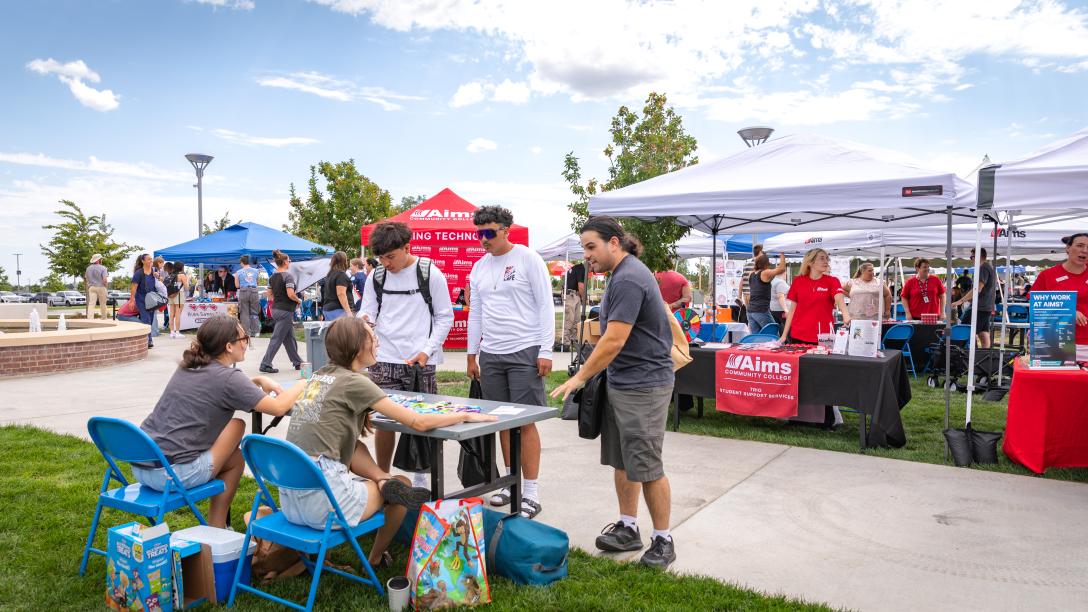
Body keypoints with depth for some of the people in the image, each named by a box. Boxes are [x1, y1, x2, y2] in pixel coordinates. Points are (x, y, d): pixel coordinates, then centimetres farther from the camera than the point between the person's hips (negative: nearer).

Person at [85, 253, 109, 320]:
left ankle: (90, 319, -13)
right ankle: (104, 319, 14)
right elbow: (105, 280, -16)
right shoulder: (102, 268, -8)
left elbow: (85, 279, 12)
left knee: (91, 304, -2)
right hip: (101, 287, -4)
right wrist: (106, 285, 2)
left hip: (91, 287, 4)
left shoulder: (88, 268, 9)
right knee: (103, 304, 7)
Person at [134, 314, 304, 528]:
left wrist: (258, 381, 17)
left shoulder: (187, 366, 11)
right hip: (171, 474, -8)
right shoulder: (227, 377, -12)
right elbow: (279, 407, -14)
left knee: (234, 457, 22)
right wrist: (303, 384, 4)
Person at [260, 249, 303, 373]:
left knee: (289, 337, 16)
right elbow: (290, 294, -23)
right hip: (285, 311, -9)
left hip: (275, 309, 9)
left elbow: (269, 295, 14)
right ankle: (265, 364, -3)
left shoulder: (272, 277, 10)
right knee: (277, 339, -4)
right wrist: (299, 300, -6)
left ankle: (297, 362, 24)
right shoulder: (288, 276, -14)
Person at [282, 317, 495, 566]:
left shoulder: (319, 376, 12)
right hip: (320, 502, -8)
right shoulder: (354, 381, -10)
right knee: (404, 483, 13)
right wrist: (467, 416, 3)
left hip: (290, 496, 8)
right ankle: (376, 559, 27)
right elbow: (419, 423, -10)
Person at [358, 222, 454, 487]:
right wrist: (363, 320, -16)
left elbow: (445, 317, 1)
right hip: (384, 360, 2)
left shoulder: (430, 274, -2)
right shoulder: (375, 277, 8)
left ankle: (420, 477, 22)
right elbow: (367, 313, 9)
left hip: (420, 362, -2)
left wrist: (427, 350, -8)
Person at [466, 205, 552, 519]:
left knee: (525, 422, -5)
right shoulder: (479, 267, 12)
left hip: (524, 352, -5)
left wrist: (546, 351, -11)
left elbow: (546, 306, -6)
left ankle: (531, 491, 2)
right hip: (491, 355, 6)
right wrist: (472, 355, 17)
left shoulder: (528, 259, -5)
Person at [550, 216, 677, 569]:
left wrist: (580, 377, -15)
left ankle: (663, 540, 12)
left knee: (646, 467, -2)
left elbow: (614, 341, -23)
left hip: (643, 386, -10)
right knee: (621, 461, 15)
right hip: (620, 383, 10)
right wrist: (588, 376, 19)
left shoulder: (628, 280, -19)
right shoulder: (624, 274, 14)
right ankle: (628, 529, 27)